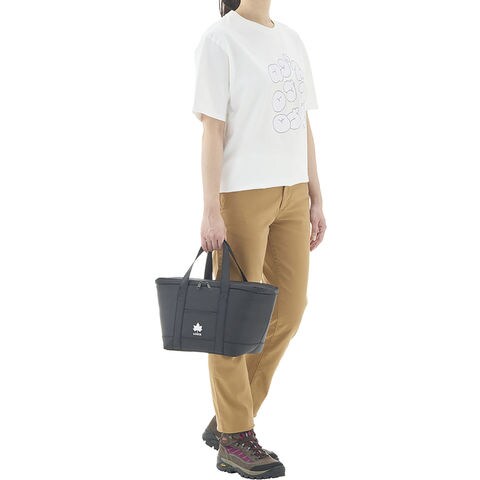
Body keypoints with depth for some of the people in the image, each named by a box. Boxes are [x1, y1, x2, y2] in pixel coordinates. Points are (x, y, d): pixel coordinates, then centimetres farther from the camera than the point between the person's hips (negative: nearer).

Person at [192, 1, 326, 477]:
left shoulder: (291, 40, 13)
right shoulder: (219, 39, -7)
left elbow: (303, 126, 15)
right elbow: (212, 129, -11)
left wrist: (315, 199, 13)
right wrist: (211, 211, -14)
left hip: (290, 192, 7)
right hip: (240, 193, -7)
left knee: (288, 311, 8)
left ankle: (228, 419, 22)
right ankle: (235, 439, 11)